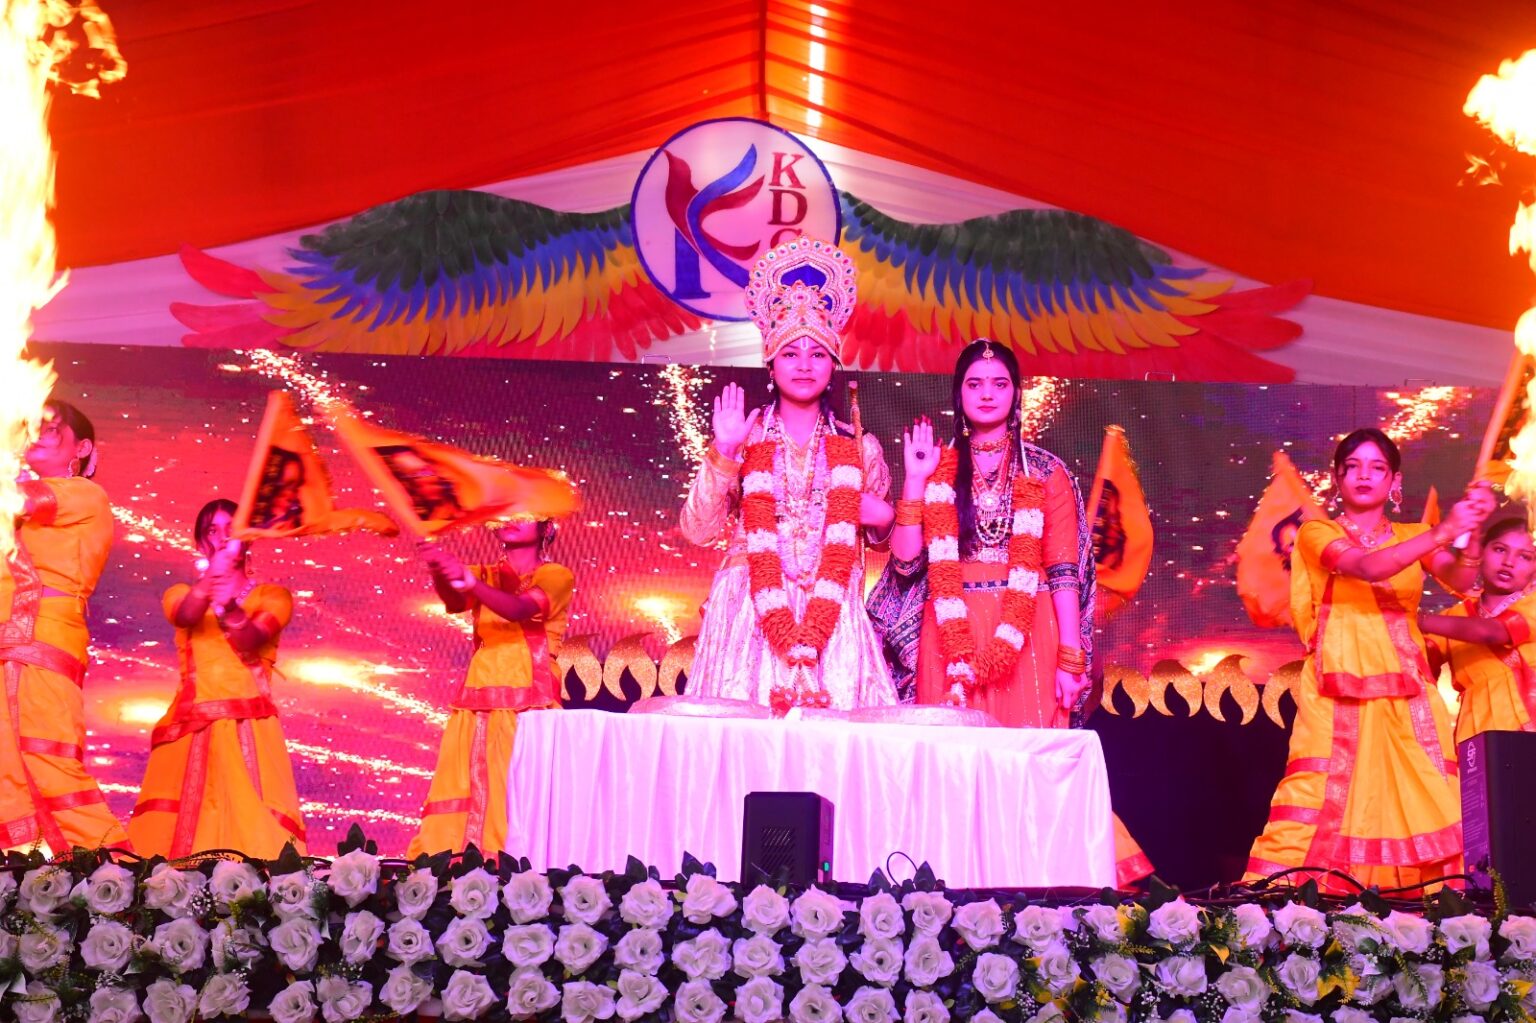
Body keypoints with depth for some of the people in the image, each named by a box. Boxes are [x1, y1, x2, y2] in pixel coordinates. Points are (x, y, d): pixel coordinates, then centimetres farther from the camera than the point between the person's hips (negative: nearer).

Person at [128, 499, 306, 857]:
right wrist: (211, 578, -29)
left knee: (253, 827, -14)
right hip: (191, 728, 2)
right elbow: (186, 617, -8)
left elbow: (249, 641, -8)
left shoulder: (272, 596, 13)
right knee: (174, 826, -9)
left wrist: (229, 606, -29)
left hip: (248, 729, -2)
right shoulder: (182, 594, 17)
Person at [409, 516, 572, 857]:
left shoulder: (556, 576, 4)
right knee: (467, 794, -4)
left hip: (530, 706, -4)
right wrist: (440, 571, -28)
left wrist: (473, 586, -34)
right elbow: (454, 602, -6)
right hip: (479, 704, 4)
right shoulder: (484, 574, 17)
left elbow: (520, 609, -16)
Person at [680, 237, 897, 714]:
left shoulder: (858, 448, 12)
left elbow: (883, 533, 21)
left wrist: (882, 517, -1)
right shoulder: (746, 439, 7)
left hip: (835, 616, 1)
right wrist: (722, 455, -9)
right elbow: (699, 531, 0)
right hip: (752, 614, -1)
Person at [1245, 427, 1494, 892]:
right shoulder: (1317, 533, 5)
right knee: (1322, 806, -12)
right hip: (1338, 695, -3)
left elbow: (1460, 580, -5)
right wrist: (1442, 532, -26)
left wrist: (1470, 531, -24)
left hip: (1405, 693, 3)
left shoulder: (1413, 536, 15)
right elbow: (1367, 568, -16)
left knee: (1424, 807, -5)